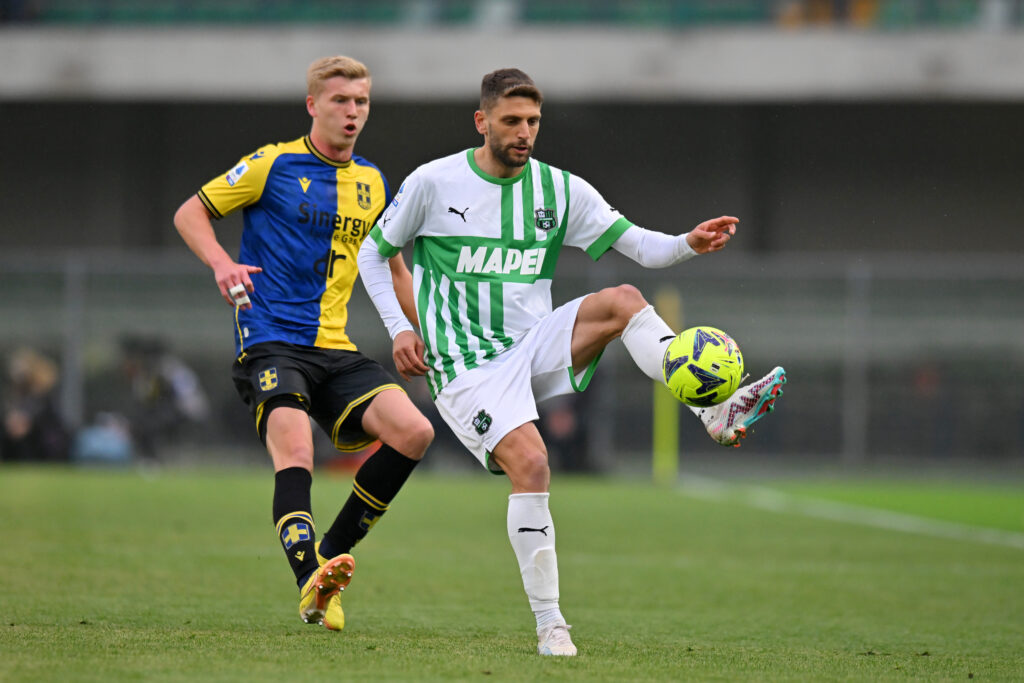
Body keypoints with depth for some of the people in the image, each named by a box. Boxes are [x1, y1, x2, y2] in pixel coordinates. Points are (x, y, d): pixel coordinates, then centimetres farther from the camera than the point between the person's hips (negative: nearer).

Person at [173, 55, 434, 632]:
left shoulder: (372, 184, 15)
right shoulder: (274, 165, -1)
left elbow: (392, 266, 29)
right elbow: (191, 212, 4)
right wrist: (221, 262, -16)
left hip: (336, 349, 5)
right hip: (272, 341, -5)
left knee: (413, 433, -14)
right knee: (295, 451, -28)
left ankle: (331, 553, -3)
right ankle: (312, 583, -37)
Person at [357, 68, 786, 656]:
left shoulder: (561, 190, 5)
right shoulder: (433, 184, -2)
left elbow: (640, 245, -2)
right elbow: (374, 253, 11)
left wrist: (689, 244, -22)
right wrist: (400, 328, 0)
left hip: (535, 348, 3)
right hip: (468, 366, -3)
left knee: (622, 300, -24)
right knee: (531, 464, -26)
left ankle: (717, 414, -36)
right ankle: (550, 625, -18)